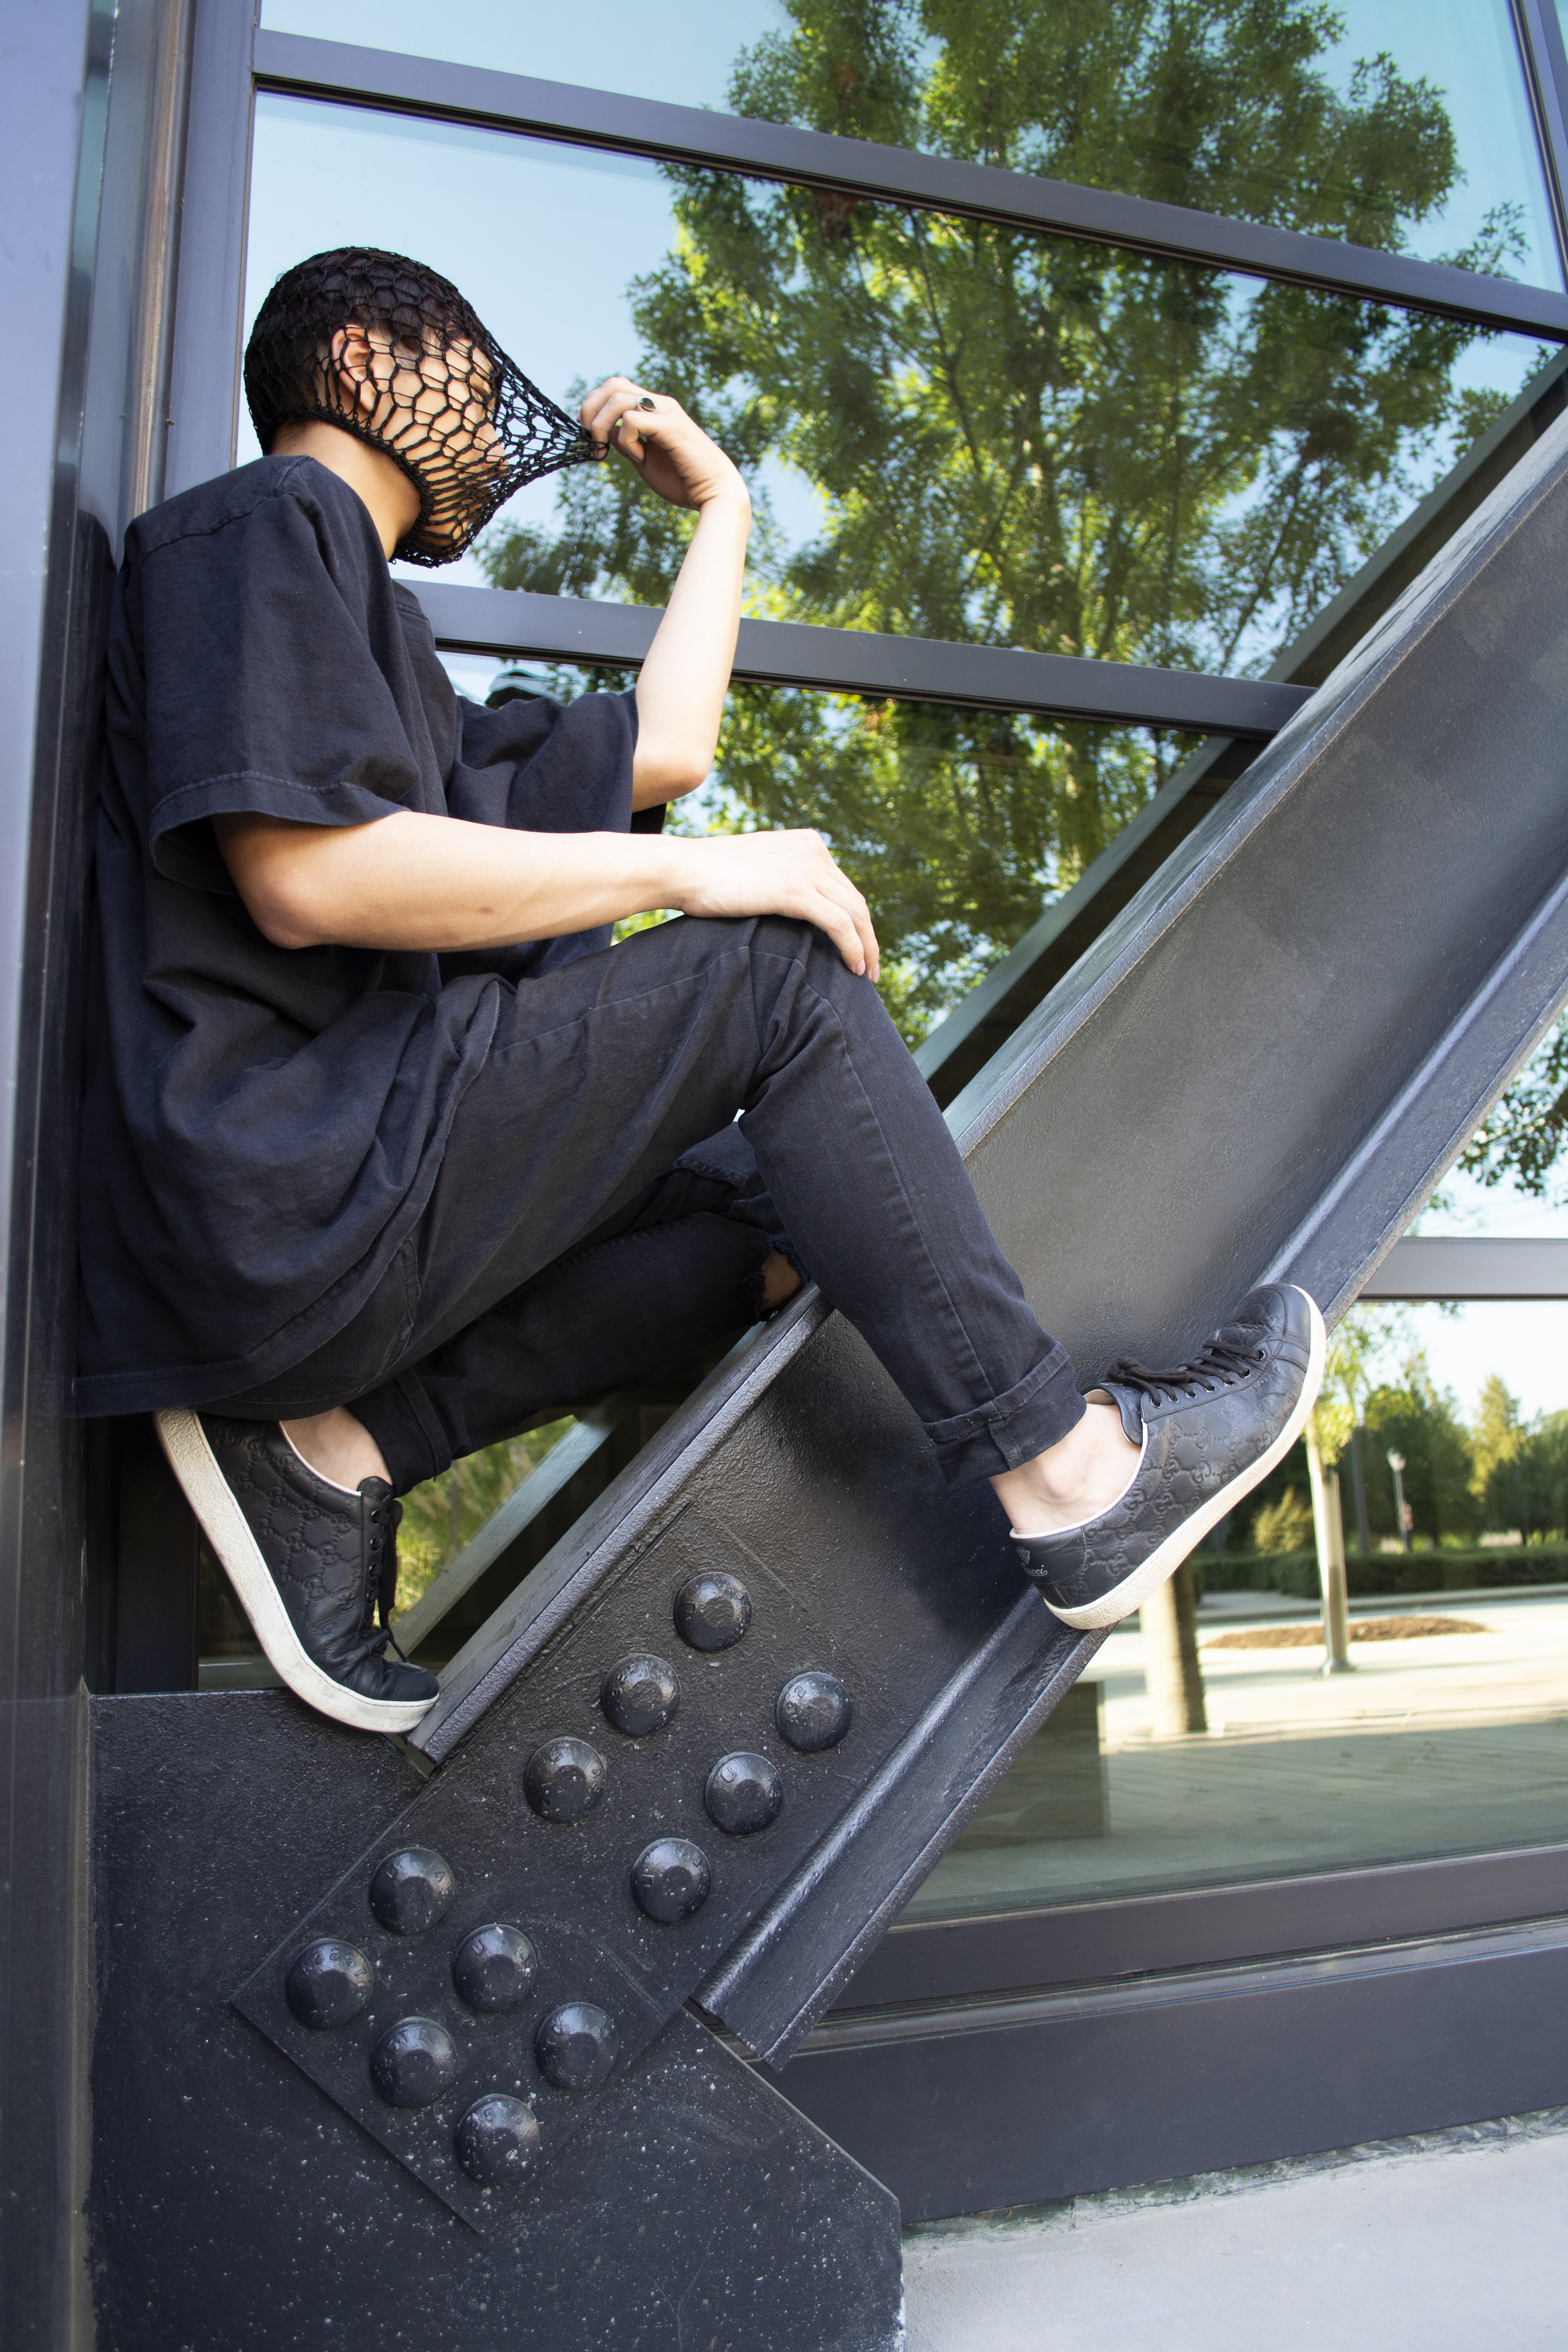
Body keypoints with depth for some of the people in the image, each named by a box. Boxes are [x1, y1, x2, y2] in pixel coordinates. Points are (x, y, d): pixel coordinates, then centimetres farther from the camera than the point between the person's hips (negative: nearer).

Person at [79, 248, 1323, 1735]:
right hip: (271, 1183, -10)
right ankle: (1066, 1475, -11)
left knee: (785, 1213, 8)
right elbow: (304, 874, -17)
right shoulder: (266, 521, 2)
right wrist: (683, 870, -12)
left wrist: (721, 508, 32)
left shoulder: (370, 631, 31)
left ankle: (345, 1442, -4)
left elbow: (662, 748, 27)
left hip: (351, 1198, 10)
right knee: (780, 971, -14)